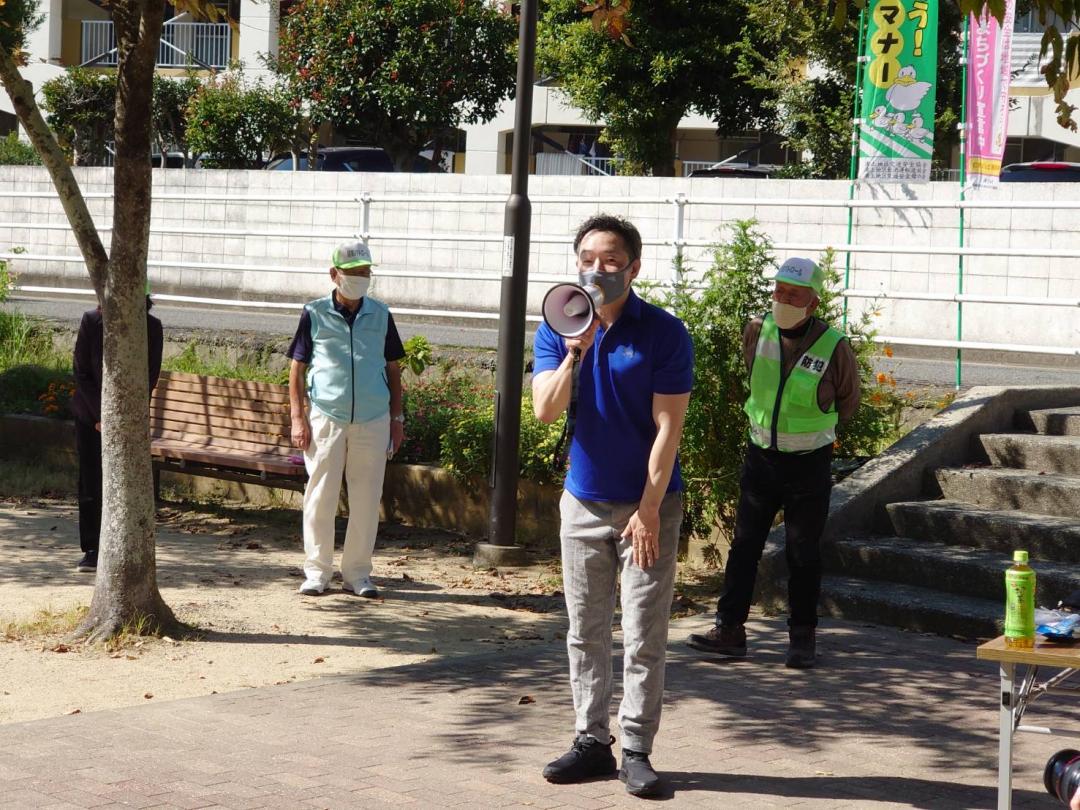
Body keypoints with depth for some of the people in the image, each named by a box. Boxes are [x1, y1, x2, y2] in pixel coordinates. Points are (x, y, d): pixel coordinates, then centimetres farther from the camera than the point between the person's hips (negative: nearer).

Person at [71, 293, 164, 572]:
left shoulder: (152, 328, -14)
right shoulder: (91, 322, -15)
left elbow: (150, 377, -6)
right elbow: (81, 371, -8)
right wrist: (101, 416, -13)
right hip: (90, 413, 0)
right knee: (91, 481, -4)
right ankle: (92, 551, 1)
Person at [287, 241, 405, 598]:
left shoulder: (380, 314, 8)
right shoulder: (315, 314, 1)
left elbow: (392, 367, 14)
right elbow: (297, 367, 3)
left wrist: (397, 417, 9)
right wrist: (297, 418, -4)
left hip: (373, 421, 2)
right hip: (326, 418, -2)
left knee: (367, 500, 5)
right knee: (320, 498, 1)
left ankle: (357, 572, 15)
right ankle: (317, 571, 11)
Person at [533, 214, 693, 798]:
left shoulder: (664, 333, -9)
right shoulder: (558, 329, 2)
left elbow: (667, 427, -11)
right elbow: (544, 410, -10)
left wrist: (649, 508, -14)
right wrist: (575, 352, -24)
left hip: (649, 503, -4)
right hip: (584, 502, 4)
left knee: (644, 636, -1)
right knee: (585, 632, 9)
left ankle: (637, 750, 6)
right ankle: (591, 741, 18)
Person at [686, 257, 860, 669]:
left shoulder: (833, 347, -14)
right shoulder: (757, 331, -5)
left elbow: (847, 403, 4)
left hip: (809, 463, -3)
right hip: (760, 456, 3)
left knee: (803, 555, 4)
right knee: (744, 545, 4)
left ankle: (803, 637, 14)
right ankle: (729, 630, 8)